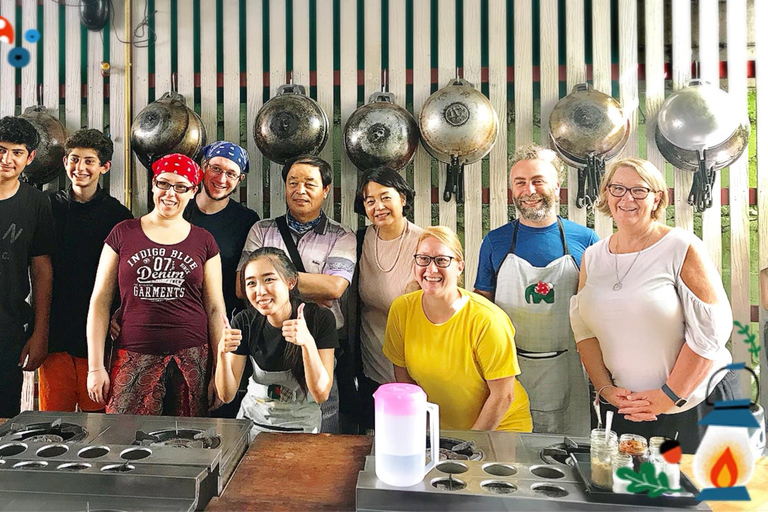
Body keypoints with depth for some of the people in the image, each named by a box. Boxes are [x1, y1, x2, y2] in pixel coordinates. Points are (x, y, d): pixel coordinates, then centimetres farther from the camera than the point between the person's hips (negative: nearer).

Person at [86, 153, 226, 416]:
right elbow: (100, 301, 6)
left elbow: (215, 308, 6)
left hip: (192, 359, 0)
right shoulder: (123, 233, 7)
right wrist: (95, 366, 1)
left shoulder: (203, 241, 8)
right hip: (134, 359, 0)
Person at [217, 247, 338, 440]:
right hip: (252, 422, 3)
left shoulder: (320, 318, -15)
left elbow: (321, 394, -18)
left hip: (301, 426, -3)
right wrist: (223, 353, -23)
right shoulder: (245, 322, -8)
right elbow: (227, 395, -5)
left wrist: (307, 343, -31)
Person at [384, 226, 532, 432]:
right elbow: (403, 374, 3)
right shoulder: (401, 310, -9)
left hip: (499, 426, -3)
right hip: (437, 428, 3)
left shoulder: (486, 320, -21)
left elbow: (503, 396, -14)